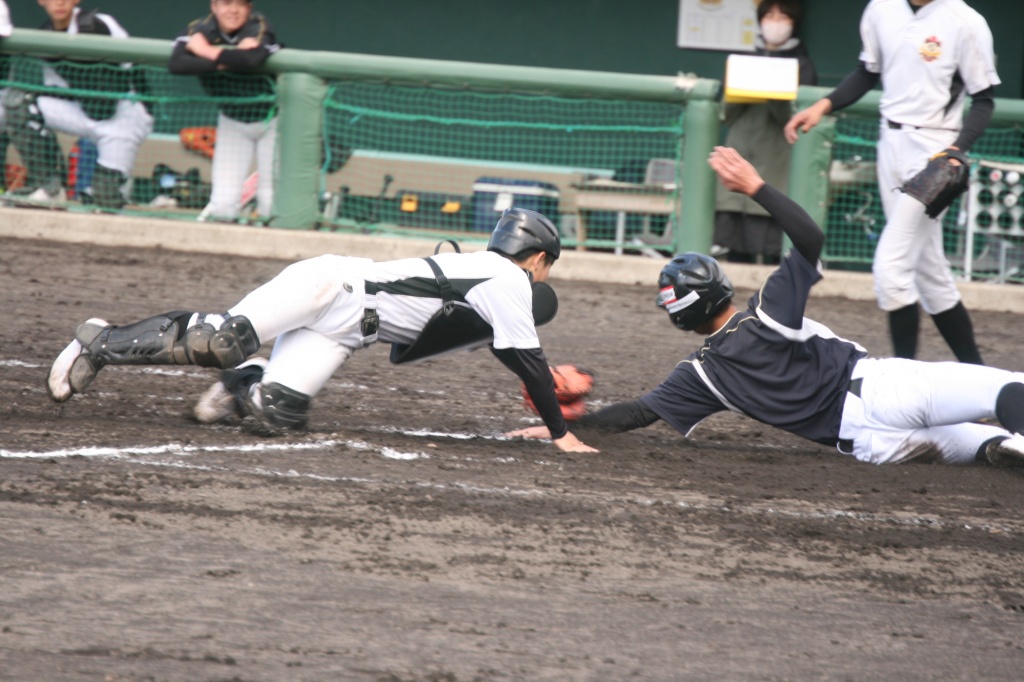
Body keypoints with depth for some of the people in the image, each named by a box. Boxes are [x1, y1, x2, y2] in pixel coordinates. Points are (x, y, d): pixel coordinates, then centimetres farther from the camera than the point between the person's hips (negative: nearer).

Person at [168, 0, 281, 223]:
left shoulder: (258, 27, -21)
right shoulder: (201, 29, -15)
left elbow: (252, 59, -43)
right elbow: (176, 63, -33)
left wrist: (207, 51, -31)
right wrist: (219, 63, -40)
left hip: (272, 119, -2)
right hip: (233, 122, 2)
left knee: (273, 208, -6)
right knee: (224, 207, -6)